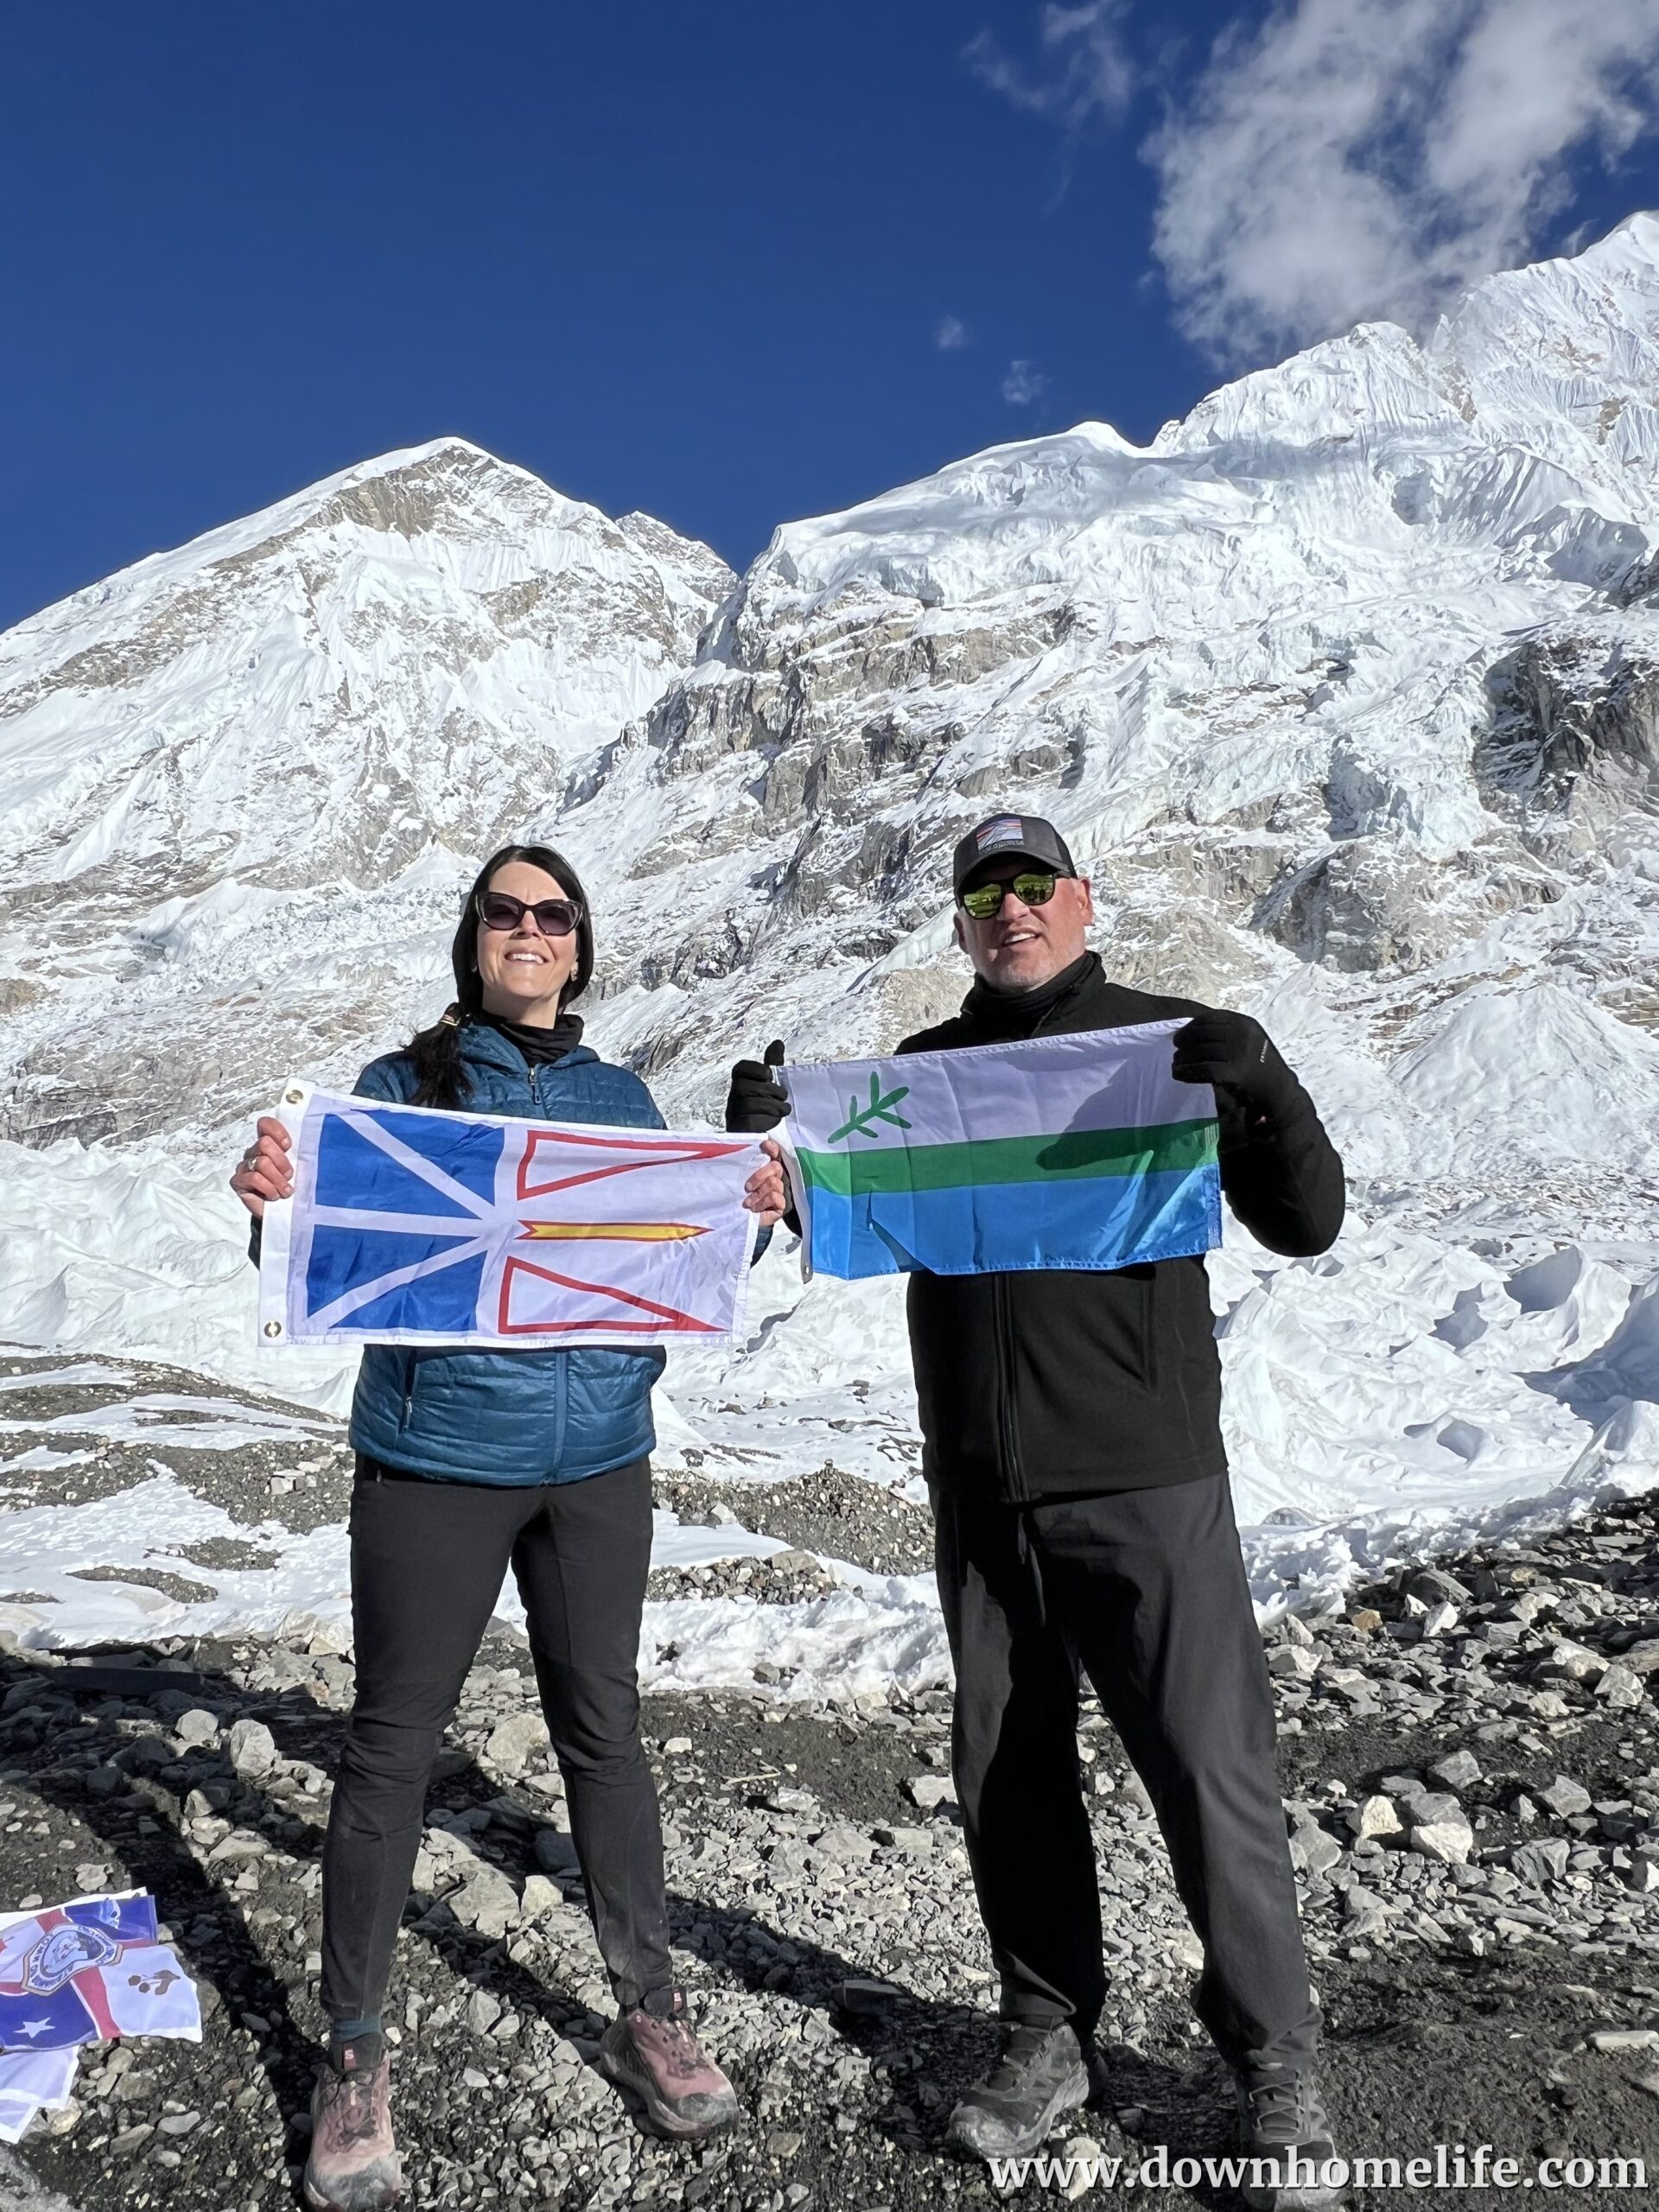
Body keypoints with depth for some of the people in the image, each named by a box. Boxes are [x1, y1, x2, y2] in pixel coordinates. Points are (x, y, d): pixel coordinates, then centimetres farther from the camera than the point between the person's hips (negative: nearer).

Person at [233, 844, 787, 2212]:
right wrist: (273, 1202, -23)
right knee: (394, 1741, 6)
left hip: (597, 1458, 3)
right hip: (434, 1460, -2)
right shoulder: (400, 1085, 0)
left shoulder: (620, 1098, 9)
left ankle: (649, 2011, 28)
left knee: (604, 1728, 11)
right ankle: (355, 2057, 25)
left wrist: (750, 1214, -11)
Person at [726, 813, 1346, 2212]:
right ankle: (1051, 2040, 34)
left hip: (1144, 1478, -3)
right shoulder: (926, 1069, 9)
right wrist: (770, 1139, -9)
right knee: (1007, 1773, 14)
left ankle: (1276, 2066, 25)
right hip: (980, 1490, 4)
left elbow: (1306, 1224, -5)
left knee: (1211, 1771, 2)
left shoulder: (1176, 1042, -1)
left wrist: (1267, 1088, -24)